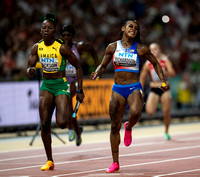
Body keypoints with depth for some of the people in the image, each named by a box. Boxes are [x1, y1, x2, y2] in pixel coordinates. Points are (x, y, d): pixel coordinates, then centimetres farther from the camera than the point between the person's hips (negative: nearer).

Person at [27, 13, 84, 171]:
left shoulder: (62, 47, -12)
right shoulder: (37, 48, 1)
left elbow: (78, 67, -6)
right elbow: (30, 71, 7)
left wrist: (80, 90, -8)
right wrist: (31, 70, -19)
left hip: (61, 85, -4)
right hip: (46, 85, 4)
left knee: (62, 123, -19)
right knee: (45, 124, -4)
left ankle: (70, 109, 20)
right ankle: (49, 161, 7)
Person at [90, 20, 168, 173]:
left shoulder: (141, 49, 1)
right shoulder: (113, 47, 5)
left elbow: (155, 63, 13)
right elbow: (103, 65, 13)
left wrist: (163, 81, 3)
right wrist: (96, 73, -8)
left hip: (134, 88, -2)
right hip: (117, 89, 2)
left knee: (135, 113, -32)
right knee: (115, 127, 2)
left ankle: (129, 127, 6)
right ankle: (115, 163, 12)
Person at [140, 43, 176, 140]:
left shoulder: (165, 61, 1)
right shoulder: (148, 64, 3)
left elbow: (173, 74, -11)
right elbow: (142, 78, 12)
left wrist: (164, 72, -30)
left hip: (165, 89, 0)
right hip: (153, 90, 0)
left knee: (166, 113, -3)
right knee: (150, 112, -23)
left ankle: (166, 132, 20)